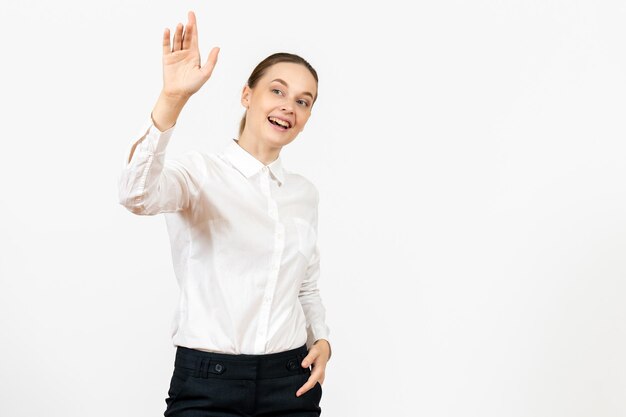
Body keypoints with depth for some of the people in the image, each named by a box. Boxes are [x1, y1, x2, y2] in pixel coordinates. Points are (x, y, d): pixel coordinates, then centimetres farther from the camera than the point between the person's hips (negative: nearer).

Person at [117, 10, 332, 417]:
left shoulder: (305, 193, 9)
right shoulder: (200, 171, -6)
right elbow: (138, 195, -29)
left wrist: (321, 340, 1)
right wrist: (172, 100, -39)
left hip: (291, 382, 4)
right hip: (206, 383, -4)